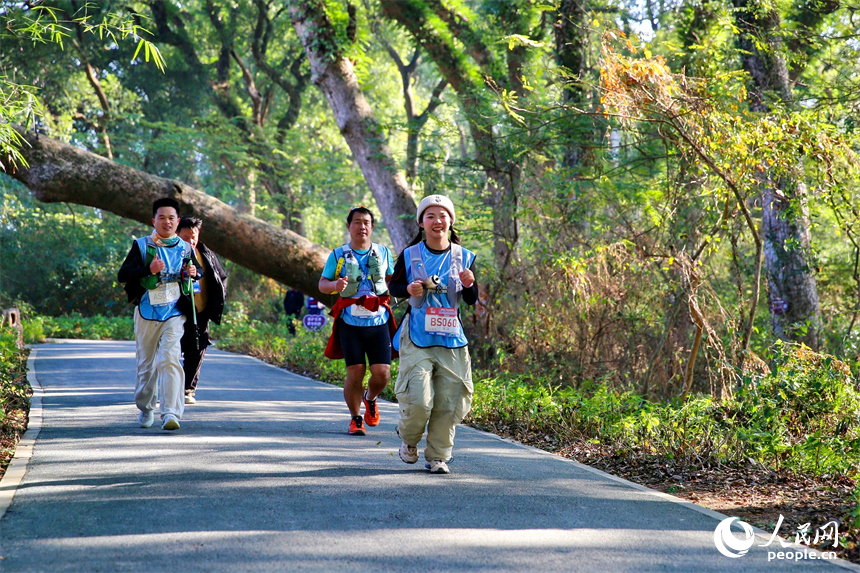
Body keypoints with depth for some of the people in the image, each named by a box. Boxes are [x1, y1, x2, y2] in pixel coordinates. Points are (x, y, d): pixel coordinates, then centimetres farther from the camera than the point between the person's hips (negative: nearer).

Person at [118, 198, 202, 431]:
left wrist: (194, 272, 2)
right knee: (146, 363, 9)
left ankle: (171, 412, -24)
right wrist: (149, 270, -22)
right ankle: (145, 408, 31)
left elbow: (199, 271, 27)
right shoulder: (142, 245, 3)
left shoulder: (185, 248, 11)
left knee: (170, 359, -18)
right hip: (147, 313, 0)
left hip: (175, 313, 0)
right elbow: (122, 275, -6)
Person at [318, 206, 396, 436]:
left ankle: (370, 399, 28)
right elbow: (322, 284, 3)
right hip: (350, 323, -2)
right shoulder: (338, 255, 5)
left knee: (382, 373, -6)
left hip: (379, 322, 2)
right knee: (355, 373, -6)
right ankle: (355, 419, 15)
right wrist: (335, 285, -20)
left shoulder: (383, 252, 10)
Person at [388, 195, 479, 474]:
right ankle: (409, 438, 20)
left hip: (452, 339, 2)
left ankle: (438, 456, 16)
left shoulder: (464, 257, 6)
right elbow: (393, 286, 10)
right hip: (417, 339, -2)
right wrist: (409, 289, -12)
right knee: (419, 400, -12)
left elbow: (472, 300, 9)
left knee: (449, 403, -1)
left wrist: (469, 285, -14)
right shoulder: (410, 255, 2)